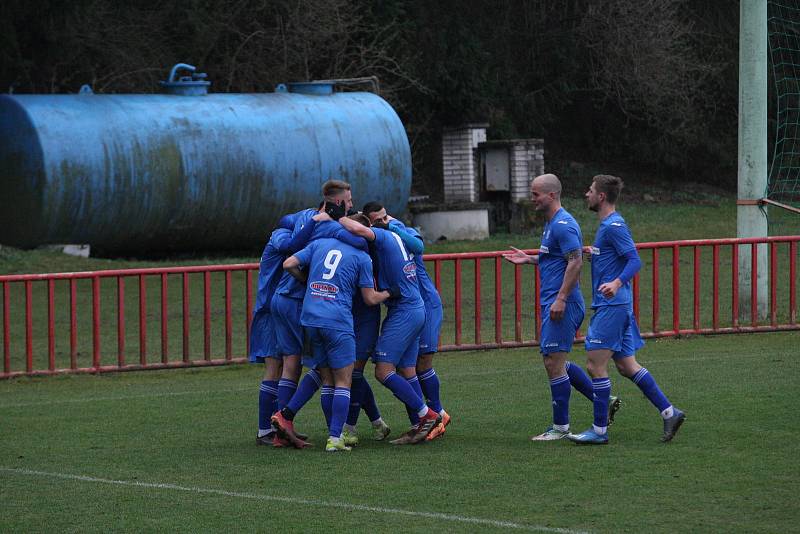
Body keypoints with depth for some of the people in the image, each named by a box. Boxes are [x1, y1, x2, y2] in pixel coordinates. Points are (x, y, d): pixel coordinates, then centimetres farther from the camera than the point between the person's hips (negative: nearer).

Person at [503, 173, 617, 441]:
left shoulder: (563, 225, -15)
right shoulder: (551, 223, 17)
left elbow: (575, 261, -22)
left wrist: (561, 299, -25)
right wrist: (529, 259, 21)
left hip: (561, 305, -11)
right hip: (552, 302, 11)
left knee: (554, 363, -6)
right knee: (554, 362, 16)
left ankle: (560, 426, 1)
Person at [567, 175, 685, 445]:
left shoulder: (614, 226, -14)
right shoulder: (608, 225, 16)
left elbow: (635, 260, -22)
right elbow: (624, 256, 27)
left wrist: (617, 283, -37)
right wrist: (594, 253, 37)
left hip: (612, 306, -10)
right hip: (614, 304, 10)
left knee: (595, 365, -7)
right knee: (626, 365, 11)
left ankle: (599, 430, -2)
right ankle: (669, 412, 12)